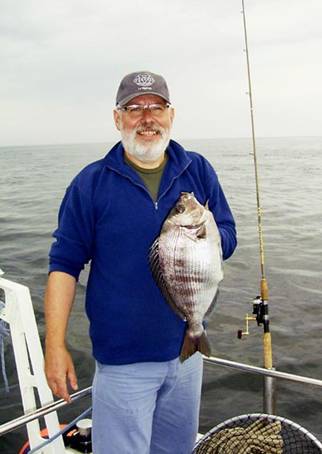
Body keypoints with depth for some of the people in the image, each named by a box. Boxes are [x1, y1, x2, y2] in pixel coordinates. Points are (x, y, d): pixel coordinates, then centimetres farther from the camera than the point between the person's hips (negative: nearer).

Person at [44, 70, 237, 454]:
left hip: (187, 349, 4)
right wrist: (55, 346, -12)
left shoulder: (198, 170, 1)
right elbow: (64, 264, -6)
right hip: (123, 360, -3)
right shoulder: (91, 182, -7)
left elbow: (228, 237, 5)